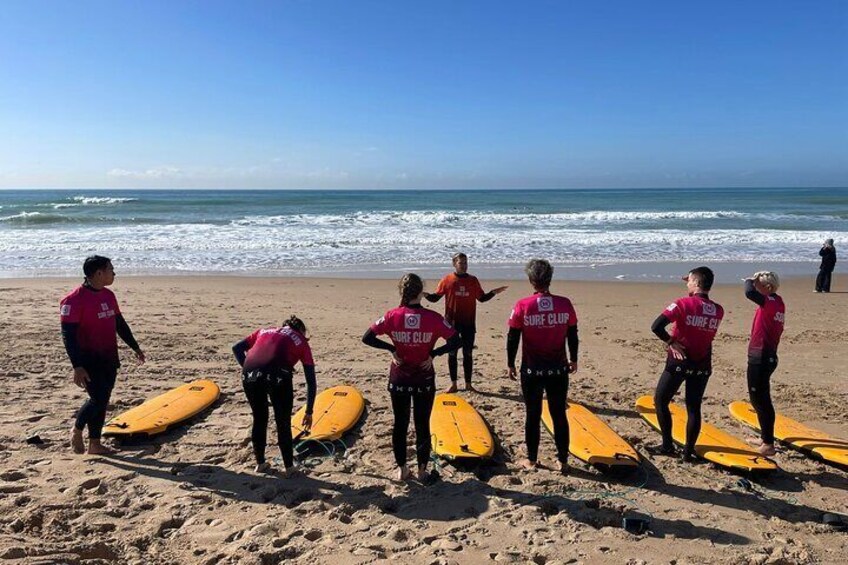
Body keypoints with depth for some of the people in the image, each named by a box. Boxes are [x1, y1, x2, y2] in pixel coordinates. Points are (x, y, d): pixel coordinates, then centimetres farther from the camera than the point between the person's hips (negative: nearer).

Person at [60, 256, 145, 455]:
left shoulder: (109, 295, 8)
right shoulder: (75, 300, -16)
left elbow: (120, 324, 19)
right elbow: (68, 335, -18)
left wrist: (135, 347, 22)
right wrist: (77, 367, -23)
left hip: (109, 358, 8)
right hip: (89, 361, -8)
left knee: (103, 401, 11)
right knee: (99, 398, -10)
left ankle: (95, 444, 22)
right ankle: (76, 431, 18)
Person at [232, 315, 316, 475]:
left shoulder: (264, 330, 33)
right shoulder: (301, 341, 24)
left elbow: (237, 348, 23)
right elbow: (311, 382, 21)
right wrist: (309, 412, 27)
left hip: (250, 375, 3)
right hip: (277, 376, -3)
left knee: (259, 419, 25)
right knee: (283, 423, 17)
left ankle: (260, 463, 37)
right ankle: (289, 466, 28)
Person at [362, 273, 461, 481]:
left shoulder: (392, 316, -11)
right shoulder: (433, 318, -14)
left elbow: (367, 338, -10)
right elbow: (456, 343, -13)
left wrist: (391, 349, -4)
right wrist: (433, 353, -5)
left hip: (398, 379, 1)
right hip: (424, 380, -1)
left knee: (400, 424, 15)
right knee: (422, 424, 13)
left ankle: (402, 469, 24)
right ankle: (422, 470, 22)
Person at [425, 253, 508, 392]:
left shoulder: (473, 280, 5)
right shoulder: (447, 280, -2)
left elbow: (482, 298, 11)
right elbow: (436, 297, -1)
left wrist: (493, 293, -3)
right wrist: (426, 295, -20)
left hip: (469, 323, 2)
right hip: (452, 323, -1)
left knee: (468, 353, 7)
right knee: (452, 353, 6)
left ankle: (468, 384, 17)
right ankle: (453, 384, 17)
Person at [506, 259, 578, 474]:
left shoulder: (522, 306, -12)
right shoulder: (565, 304, -6)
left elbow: (513, 338, -7)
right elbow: (573, 335, 3)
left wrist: (510, 363, 6)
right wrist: (573, 360, 18)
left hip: (531, 370, -1)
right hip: (559, 369, 2)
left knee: (533, 415, 12)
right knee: (559, 415, 13)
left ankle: (531, 459, 22)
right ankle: (563, 460, 21)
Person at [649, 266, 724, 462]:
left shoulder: (683, 304, -15)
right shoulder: (718, 311, 0)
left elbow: (656, 326, -23)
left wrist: (670, 341, -7)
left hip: (679, 362, -4)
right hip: (702, 366, 5)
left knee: (660, 401, 11)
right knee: (694, 408, 11)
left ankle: (667, 446, 12)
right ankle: (689, 451, 14)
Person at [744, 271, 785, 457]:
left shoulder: (770, 302, -18)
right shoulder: (777, 303, 9)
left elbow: (749, 293, -34)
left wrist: (750, 280, -14)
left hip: (760, 358, -10)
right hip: (768, 356, 10)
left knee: (761, 400, -4)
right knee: (760, 398, 20)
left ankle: (768, 444, 2)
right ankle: (765, 437, 32)